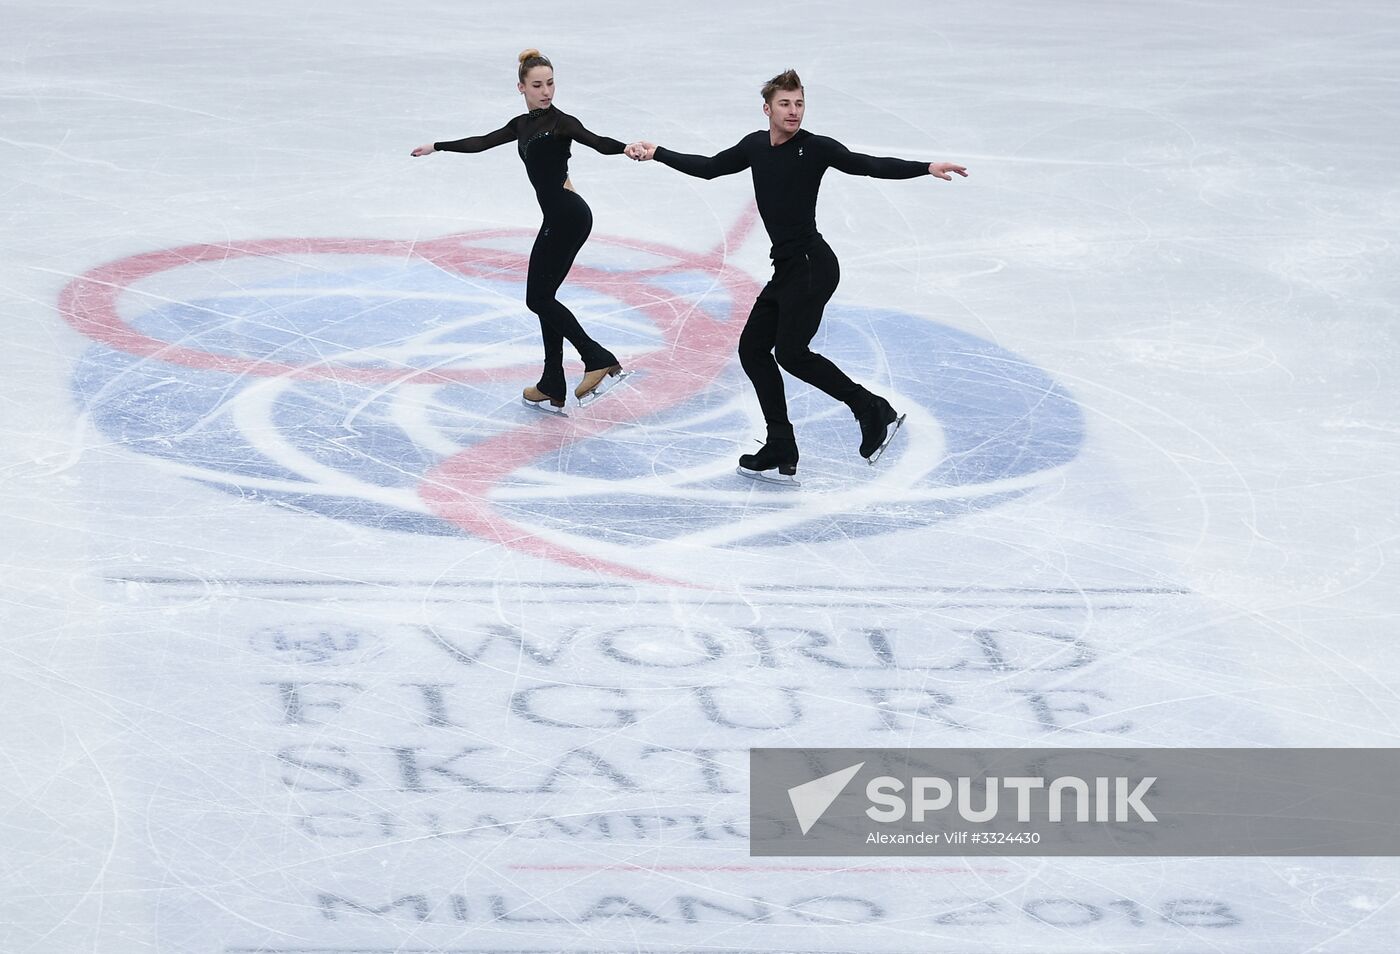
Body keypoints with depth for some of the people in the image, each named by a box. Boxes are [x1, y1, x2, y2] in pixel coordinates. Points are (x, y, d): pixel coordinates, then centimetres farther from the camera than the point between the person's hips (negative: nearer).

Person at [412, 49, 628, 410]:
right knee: (543, 298, 10)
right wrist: (437, 147, 32)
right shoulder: (523, 125, 15)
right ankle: (553, 388, 15)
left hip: (569, 217, -8)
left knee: (539, 297, -6)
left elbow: (599, 143, -24)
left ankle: (599, 359, -8)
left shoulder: (561, 122, -9)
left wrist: (629, 147, -44)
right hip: (558, 218, 8)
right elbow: (482, 142, 26)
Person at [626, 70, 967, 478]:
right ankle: (780, 450, 14)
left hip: (812, 265, -8)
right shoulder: (755, 146, 9)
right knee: (752, 347, 9)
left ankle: (873, 410, -4)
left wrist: (927, 168, -30)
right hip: (787, 268, 8)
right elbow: (709, 168, 23)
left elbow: (869, 165, -18)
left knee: (790, 352, -15)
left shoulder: (815, 148, -11)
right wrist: (657, 153, 22)